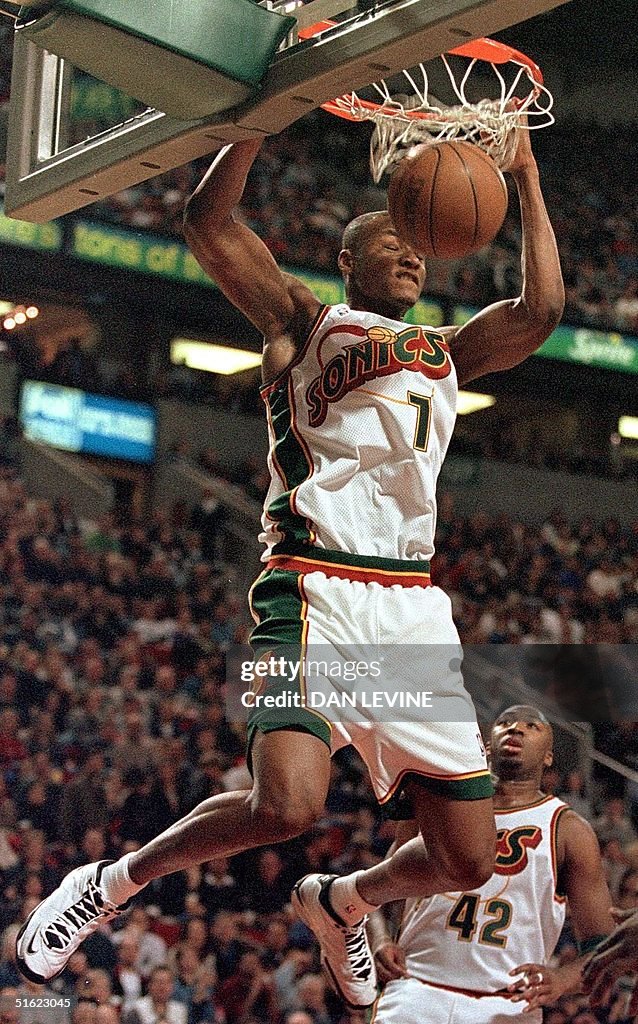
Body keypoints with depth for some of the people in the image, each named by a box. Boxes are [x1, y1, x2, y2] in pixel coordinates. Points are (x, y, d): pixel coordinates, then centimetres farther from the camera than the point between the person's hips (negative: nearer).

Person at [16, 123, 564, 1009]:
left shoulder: (445, 351, 24)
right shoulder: (305, 321, 12)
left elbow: (540, 311, 8)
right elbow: (209, 222, 0)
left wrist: (526, 178, 13)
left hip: (415, 607, 5)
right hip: (317, 586, -5)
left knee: (467, 859, 3)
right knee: (285, 806, -27)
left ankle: (343, 903, 35)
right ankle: (113, 883, -2)